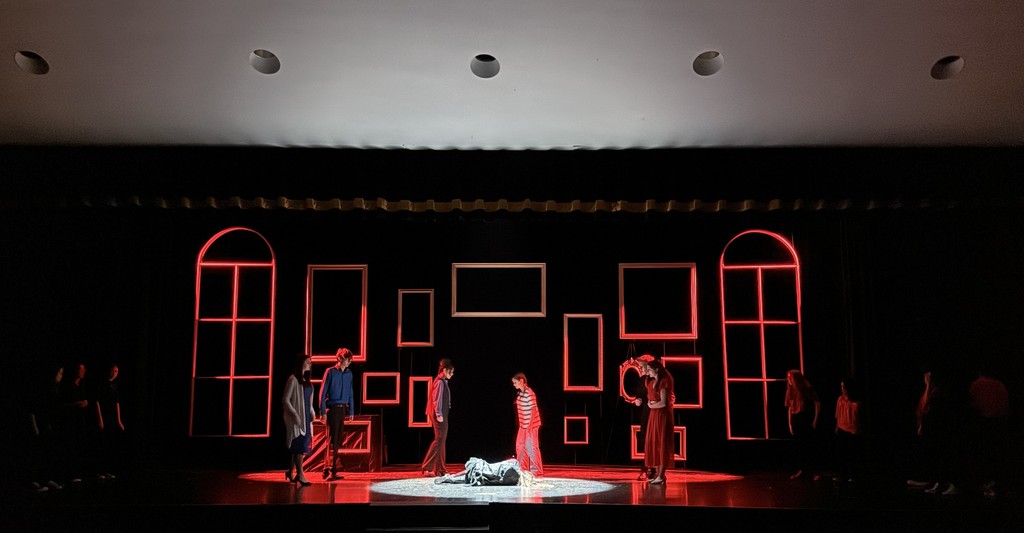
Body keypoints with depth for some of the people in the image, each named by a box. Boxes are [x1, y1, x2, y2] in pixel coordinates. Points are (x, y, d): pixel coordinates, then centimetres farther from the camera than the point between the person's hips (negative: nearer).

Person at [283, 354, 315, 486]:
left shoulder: (306, 380, 12)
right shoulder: (293, 379, -11)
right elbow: (285, 399, -13)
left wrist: (312, 413, 8)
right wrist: (294, 415, -18)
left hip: (306, 416, 8)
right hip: (296, 417, -8)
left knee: (303, 444, 9)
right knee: (299, 444, -6)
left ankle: (290, 472, 20)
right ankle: (300, 474, -1)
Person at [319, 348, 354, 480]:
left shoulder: (349, 374, 11)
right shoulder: (330, 372, -6)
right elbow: (323, 393, -5)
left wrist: (351, 411, 14)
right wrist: (323, 412, -10)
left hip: (343, 409, 6)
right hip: (332, 408, -6)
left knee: (337, 441, 8)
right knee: (332, 440, -8)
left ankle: (326, 470, 16)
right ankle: (332, 471, -7)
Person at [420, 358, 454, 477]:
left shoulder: (442, 381, 15)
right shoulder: (440, 382, -14)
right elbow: (437, 400, -19)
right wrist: (439, 414, -19)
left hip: (442, 415, 10)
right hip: (440, 415, -10)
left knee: (441, 440, 11)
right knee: (439, 440, -8)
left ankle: (440, 469, 16)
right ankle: (426, 467, -8)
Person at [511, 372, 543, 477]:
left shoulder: (529, 393, -18)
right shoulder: (520, 393, 8)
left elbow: (532, 410, -20)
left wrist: (529, 426, -22)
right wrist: (522, 424, 16)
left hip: (531, 424, -9)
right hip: (523, 425, 9)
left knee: (531, 447, -5)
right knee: (520, 446, 13)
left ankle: (537, 471, 3)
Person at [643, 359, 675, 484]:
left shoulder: (663, 382, -13)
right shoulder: (653, 382, 13)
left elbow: (663, 403, -18)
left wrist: (652, 405, -2)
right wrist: (649, 403, -2)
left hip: (662, 415, -8)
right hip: (654, 414, 8)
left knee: (661, 443, -5)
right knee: (653, 443, 7)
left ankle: (661, 475, -1)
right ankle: (657, 473, 11)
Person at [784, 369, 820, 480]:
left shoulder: (807, 389, -8)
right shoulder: (790, 391, 9)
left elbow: (817, 404, -8)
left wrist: (815, 420, -10)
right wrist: (790, 424, 9)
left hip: (807, 420, -5)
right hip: (795, 421, 5)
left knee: (808, 445, -1)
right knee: (799, 446, 9)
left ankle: (811, 469, 7)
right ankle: (800, 469, 16)